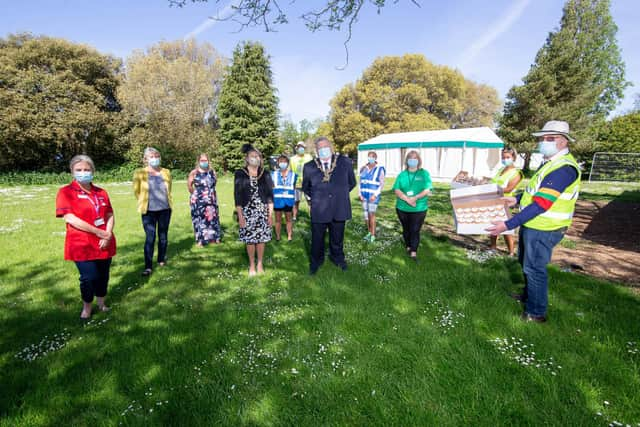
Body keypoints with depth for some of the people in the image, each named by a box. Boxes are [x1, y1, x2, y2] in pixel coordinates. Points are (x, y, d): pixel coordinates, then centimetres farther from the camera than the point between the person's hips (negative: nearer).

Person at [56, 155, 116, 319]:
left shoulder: (101, 192, 8)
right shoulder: (66, 192, -6)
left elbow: (110, 216, 7)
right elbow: (70, 218, -16)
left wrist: (108, 234, -12)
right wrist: (98, 232, -19)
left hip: (105, 244, 4)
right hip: (82, 245, -4)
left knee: (103, 275, 12)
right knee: (89, 277, -4)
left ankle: (101, 304, 33)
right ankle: (86, 308, 21)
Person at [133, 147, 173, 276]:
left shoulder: (166, 172, 2)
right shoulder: (140, 173, -7)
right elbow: (136, 191, 5)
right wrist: (144, 202, 10)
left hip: (165, 209, 3)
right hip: (149, 211, -3)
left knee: (163, 236, 12)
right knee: (150, 237, -6)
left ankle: (162, 260, 28)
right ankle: (148, 266, 0)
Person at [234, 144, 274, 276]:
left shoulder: (265, 175, 3)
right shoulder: (240, 174, -2)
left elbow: (270, 195, 4)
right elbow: (237, 196, -3)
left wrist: (270, 214, 0)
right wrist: (240, 216, -8)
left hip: (262, 212, 1)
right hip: (247, 212, -1)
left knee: (261, 239, 7)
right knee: (250, 240, 6)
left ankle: (260, 264, 24)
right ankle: (252, 265, 23)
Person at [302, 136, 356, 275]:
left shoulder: (344, 162, -4)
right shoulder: (309, 167, -5)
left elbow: (352, 182, 11)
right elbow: (305, 188, 14)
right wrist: (312, 198, 10)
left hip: (339, 209, 1)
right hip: (318, 210, 0)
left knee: (337, 238, 18)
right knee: (317, 239, 13)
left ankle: (337, 258, 44)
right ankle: (315, 261, 37)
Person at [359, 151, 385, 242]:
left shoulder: (379, 169, -6)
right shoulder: (363, 168, 9)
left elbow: (382, 184, -8)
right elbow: (360, 182, 12)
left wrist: (375, 195, -15)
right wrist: (360, 194, 2)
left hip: (373, 195, -5)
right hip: (364, 195, 5)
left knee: (371, 214, -8)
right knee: (366, 214, 9)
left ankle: (373, 235, 1)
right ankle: (369, 232, 23)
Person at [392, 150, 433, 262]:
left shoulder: (424, 173, 0)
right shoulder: (402, 174, 5)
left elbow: (428, 190, -9)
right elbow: (396, 190, -6)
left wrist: (415, 198, -23)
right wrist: (407, 199, -21)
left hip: (419, 209, -3)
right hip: (402, 208, 3)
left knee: (415, 230, -3)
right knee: (406, 229, 16)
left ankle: (414, 252, 1)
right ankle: (408, 247, 34)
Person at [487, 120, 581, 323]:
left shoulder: (564, 168, -23)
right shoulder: (552, 162, 10)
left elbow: (541, 205, -29)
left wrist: (508, 225, -31)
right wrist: (517, 199, 14)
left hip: (543, 230, -10)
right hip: (532, 225, 10)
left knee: (534, 268, 2)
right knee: (527, 263, 25)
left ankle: (536, 312, 18)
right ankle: (528, 295, 46)